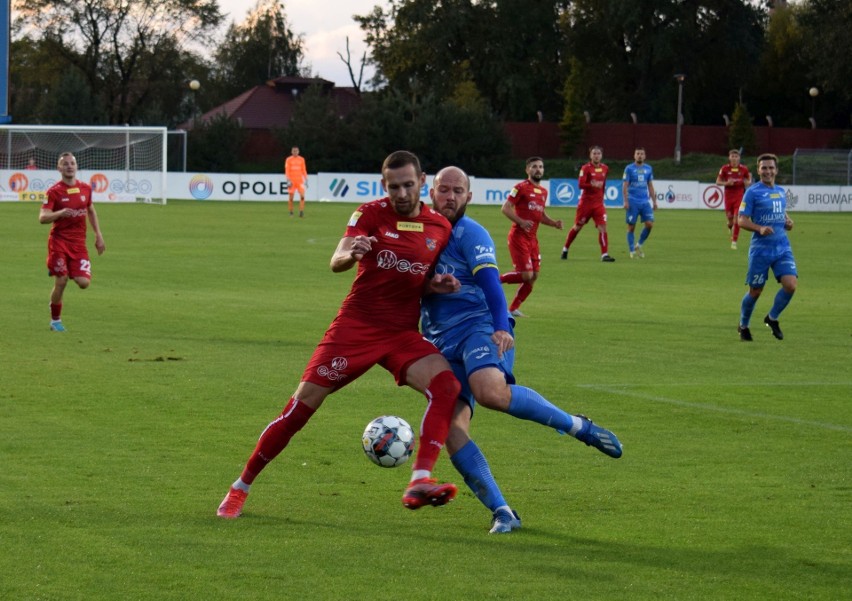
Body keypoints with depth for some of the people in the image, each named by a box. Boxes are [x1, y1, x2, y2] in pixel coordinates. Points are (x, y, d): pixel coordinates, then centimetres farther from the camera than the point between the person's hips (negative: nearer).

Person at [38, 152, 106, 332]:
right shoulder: (54, 191, -7)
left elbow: (91, 211, 22)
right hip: (59, 241, -3)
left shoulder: (86, 188, 6)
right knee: (60, 282, -7)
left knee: (83, 283, -10)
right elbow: (42, 218, -13)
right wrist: (60, 213, -32)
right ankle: (55, 320, 12)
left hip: (79, 243, 3)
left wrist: (98, 235, 17)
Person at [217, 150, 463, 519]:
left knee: (445, 384, -25)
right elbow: (336, 263, -19)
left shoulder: (440, 228, 6)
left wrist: (437, 285, -3)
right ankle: (241, 488, 9)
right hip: (356, 326, -3)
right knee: (305, 401, -6)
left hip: (403, 334, 3)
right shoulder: (372, 214, -5)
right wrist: (351, 254, -42)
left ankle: (420, 482, -32)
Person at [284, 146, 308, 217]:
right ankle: (291, 213, 12)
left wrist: (306, 180, 7)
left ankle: (301, 212, -14)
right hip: (292, 181, -1)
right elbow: (287, 171, -4)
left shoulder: (301, 159, 9)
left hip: (300, 181, 1)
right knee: (291, 197, 0)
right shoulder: (288, 160, 1)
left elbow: (304, 170, 12)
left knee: (302, 196, -14)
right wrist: (288, 181, -14)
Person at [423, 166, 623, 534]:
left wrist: (501, 327, -30)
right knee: (451, 430, -16)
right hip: (441, 344, 6)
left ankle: (579, 427, -17)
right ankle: (502, 513, -15)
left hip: (479, 327, -6)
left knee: (491, 392, -37)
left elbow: (490, 283, -16)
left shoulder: (470, 234, -2)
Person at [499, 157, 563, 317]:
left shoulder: (543, 191, 15)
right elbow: (505, 208, -12)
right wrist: (521, 222, -25)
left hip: (532, 238, 8)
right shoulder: (521, 188, -8)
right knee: (526, 275, -15)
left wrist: (554, 223, 7)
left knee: (534, 276, 4)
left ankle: (514, 308, 14)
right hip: (518, 236, -8)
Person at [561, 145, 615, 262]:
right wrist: (593, 185, -32)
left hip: (599, 203, 3)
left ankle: (604, 254, -12)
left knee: (602, 227, -11)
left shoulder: (605, 169, 5)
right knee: (577, 227, 9)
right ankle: (565, 249, 28)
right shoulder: (586, 168, -10)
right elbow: (580, 184, -20)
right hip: (586, 203, -3)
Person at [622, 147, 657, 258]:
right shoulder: (629, 169, 0)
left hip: (645, 202, 4)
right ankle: (632, 251, 7)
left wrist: (654, 201, 12)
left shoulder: (648, 169, 12)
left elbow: (650, 186, 17)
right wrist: (626, 201, -11)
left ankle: (639, 245, 11)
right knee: (631, 227, -1)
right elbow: (625, 186, -3)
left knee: (649, 224, -8)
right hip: (633, 202, -4)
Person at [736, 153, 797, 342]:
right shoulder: (752, 192, -6)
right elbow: (742, 220, -9)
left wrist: (788, 221, 5)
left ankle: (772, 318, 12)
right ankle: (743, 325, 27)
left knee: (791, 284, -12)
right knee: (755, 291, 3)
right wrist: (760, 228, -24)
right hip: (760, 249, -5)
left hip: (782, 247, 5)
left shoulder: (781, 192, 12)